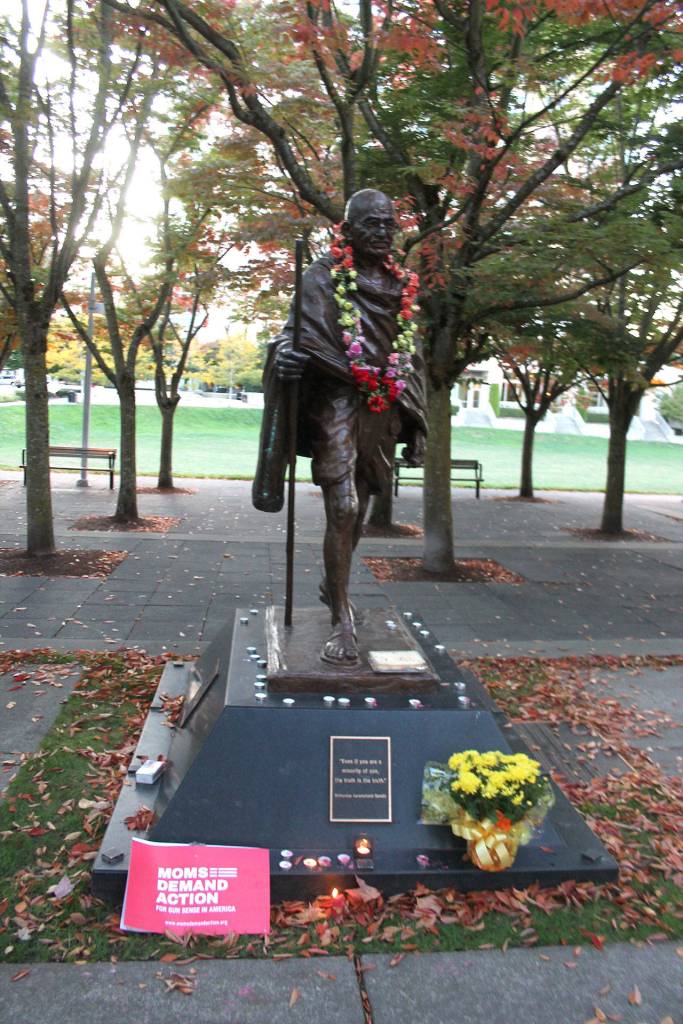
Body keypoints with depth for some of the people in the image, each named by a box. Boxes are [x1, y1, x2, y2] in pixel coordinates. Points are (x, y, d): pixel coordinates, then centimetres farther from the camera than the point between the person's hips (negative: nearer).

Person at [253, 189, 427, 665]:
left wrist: (415, 427, 12)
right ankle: (343, 621, -4)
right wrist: (288, 353, -35)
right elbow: (299, 332, -9)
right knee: (342, 509, -14)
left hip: (383, 408, 5)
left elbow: (412, 357, 17)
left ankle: (332, 584, 39)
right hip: (337, 399, -5)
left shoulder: (402, 285, 15)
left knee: (358, 508, 14)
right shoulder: (323, 276, 0)